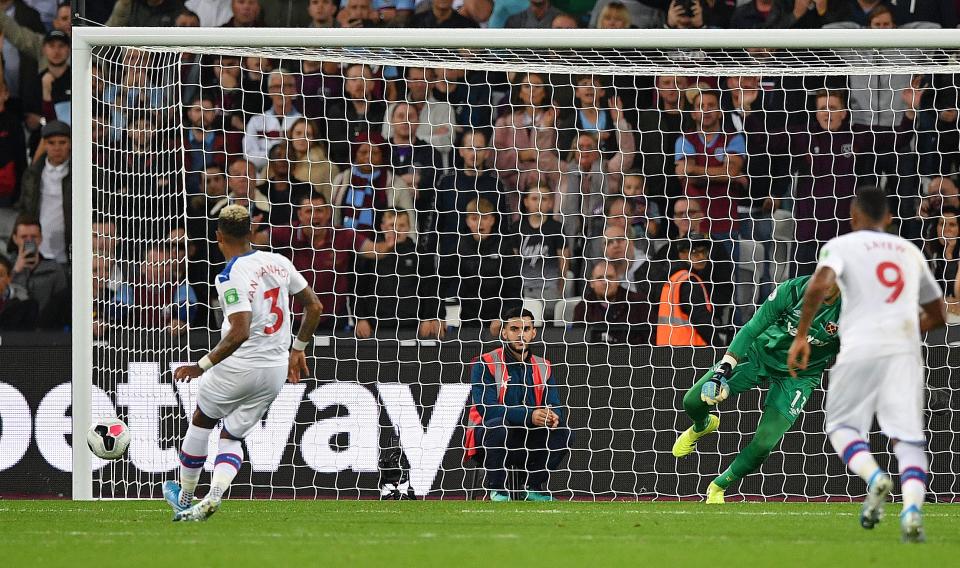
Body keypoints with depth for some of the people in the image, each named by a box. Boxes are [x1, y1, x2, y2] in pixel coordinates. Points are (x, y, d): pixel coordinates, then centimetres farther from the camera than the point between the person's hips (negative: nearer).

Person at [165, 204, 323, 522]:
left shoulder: (231, 277, -18)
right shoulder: (279, 263, 3)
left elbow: (240, 332, -28)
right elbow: (314, 307, 11)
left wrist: (202, 366, -21)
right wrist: (297, 350, 23)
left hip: (240, 365, -6)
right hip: (276, 371, 6)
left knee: (201, 421, 21)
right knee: (232, 437, 17)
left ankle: (184, 497, 31)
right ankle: (213, 497, -7)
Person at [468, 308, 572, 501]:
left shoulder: (543, 367, 9)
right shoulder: (486, 364, -9)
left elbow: (555, 406, 2)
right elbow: (486, 408, -22)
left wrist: (554, 416, -26)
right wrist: (529, 415, -32)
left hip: (527, 438, 5)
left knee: (564, 433, -15)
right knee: (498, 425, -36)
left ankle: (535, 488, 2)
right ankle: (497, 490, -19)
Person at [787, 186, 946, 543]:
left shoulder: (842, 245, 8)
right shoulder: (910, 252, 22)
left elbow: (819, 286, -12)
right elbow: (938, 314, 27)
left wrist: (801, 337, -5)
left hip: (861, 349, -3)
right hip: (905, 350, 3)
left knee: (841, 424, 13)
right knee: (907, 435, 2)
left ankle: (874, 478, -15)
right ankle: (912, 507, -22)